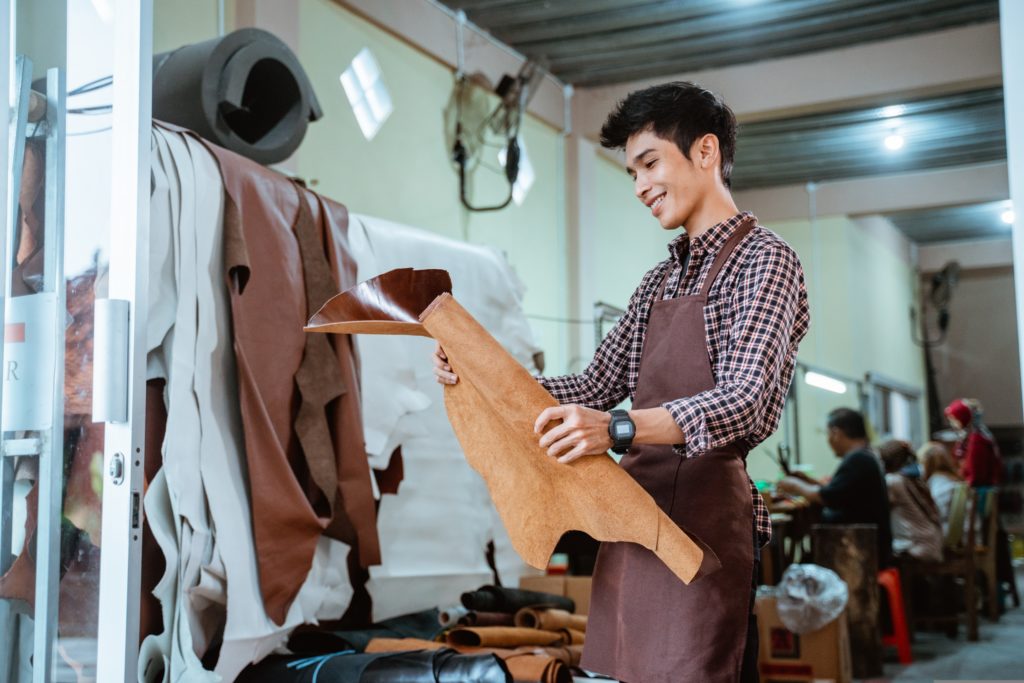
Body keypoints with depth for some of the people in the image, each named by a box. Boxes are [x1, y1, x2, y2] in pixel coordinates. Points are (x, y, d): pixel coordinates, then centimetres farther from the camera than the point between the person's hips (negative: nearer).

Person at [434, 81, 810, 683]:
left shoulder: (764, 259, -6)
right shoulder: (662, 279, 20)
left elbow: (747, 405, -18)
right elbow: (597, 388, 18)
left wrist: (620, 429, -33)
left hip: (703, 512, -7)